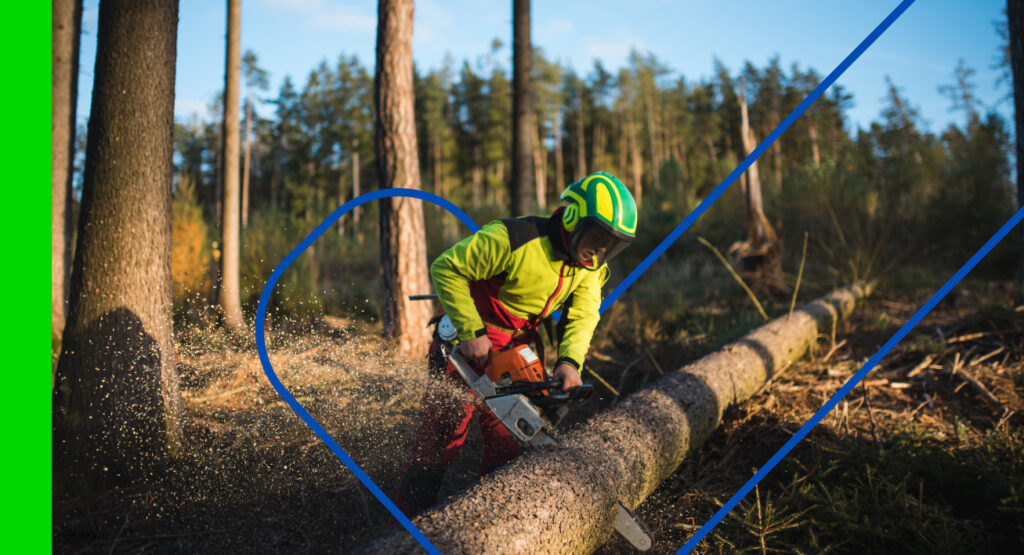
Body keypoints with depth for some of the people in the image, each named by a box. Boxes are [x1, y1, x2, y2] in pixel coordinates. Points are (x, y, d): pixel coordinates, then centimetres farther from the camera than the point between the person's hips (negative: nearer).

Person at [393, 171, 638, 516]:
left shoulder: (591, 265, -5)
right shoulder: (514, 240, -28)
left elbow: (582, 315, -8)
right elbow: (446, 268, -23)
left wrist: (569, 361, -28)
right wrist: (471, 332, -25)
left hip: (518, 349, 7)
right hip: (468, 343, -6)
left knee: (508, 444, 8)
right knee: (444, 433, -5)